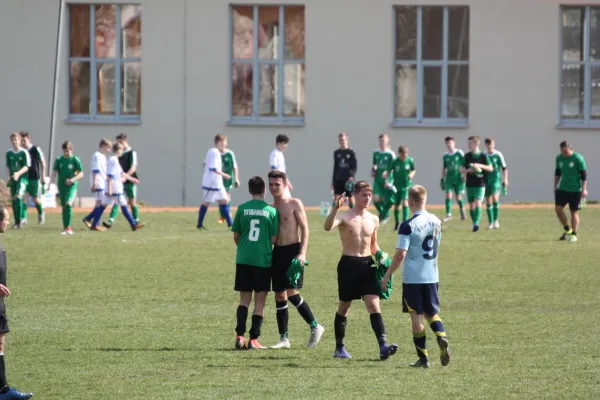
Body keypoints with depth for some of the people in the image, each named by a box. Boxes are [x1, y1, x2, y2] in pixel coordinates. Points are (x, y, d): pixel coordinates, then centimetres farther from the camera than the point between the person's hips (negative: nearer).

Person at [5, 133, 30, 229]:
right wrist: (9, 176, 1)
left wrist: (18, 173, -25)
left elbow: (26, 167, -10)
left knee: (18, 197, -20)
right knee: (13, 199, 6)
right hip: (12, 179, 5)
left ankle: (19, 221, -17)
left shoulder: (24, 153, -6)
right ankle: (16, 222, 14)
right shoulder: (9, 153, 8)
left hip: (22, 178, -5)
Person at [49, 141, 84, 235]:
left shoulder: (75, 160, -4)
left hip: (72, 186, -4)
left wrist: (73, 179, -21)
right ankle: (65, 228, 16)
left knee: (68, 203, -22)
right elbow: (54, 172, 6)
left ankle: (68, 227, -17)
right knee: (64, 207, 8)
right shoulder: (59, 160, 5)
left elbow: (81, 174, -4)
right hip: (61, 186, 4)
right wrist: (51, 182, -10)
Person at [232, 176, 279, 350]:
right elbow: (274, 239, -3)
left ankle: (240, 336, -4)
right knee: (260, 301, 7)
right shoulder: (272, 211, -4)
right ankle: (254, 339, 4)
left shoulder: (242, 209, 0)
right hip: (263, 260, -2)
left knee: (244, 299, 10)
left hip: (243, 259, 2)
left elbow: (236, 236, 6)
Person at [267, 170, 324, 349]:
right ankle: (284, 338, 10)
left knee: (292, 294, -15)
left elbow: (305, 229, -8)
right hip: (277, 252, 6)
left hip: (293, 251, -6)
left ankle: (315, 327, 1)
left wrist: (302, 253, -17)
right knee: (279, 296, 5)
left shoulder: (294, 204, -4)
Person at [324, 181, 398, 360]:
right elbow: (328, 227, -28)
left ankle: (383, 346, -18)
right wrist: (335, 208, -41)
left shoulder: (373, 220, 9)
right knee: (344, 307, 9)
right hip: (348, 264, -3)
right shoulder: (344, 217, -6)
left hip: (367, 264, 3)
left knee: (374, 305, -9)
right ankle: (339, 348, 21)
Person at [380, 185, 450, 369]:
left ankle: (423, 358, 4)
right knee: (431, 313, 16)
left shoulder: (408, 226, -15)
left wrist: (387, 276, -11)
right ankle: (442, 338, -13)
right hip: (432, 276, 5)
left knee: (417, 316, 3)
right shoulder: (436, 222, 4)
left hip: (412, 278, -5)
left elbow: (401, 254, -18)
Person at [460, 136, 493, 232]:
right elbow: (461, 169, 5)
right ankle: (474, 224, 18)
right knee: (471, 205, 6)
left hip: (480, 184, -3)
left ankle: (477, 223, -23)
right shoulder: (467, 156, 4)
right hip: (470, 184, 3)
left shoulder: (483, 156, -4)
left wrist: (480, 166, -17)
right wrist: (468, 170, -16)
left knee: (478, 203, -17)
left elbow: (491, 168, -2)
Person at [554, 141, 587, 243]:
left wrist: (584, 189, -13)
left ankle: (574, 234, 9)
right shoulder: (559, 158, 4)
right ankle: (567, 229, 13)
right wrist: (555, 186, 16)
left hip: (575, 190, -5)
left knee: (574, 212, 0)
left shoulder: (578, 158, -12)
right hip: (562, 188, 5)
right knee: (558, 208, -6)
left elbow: (584, 175, -9)